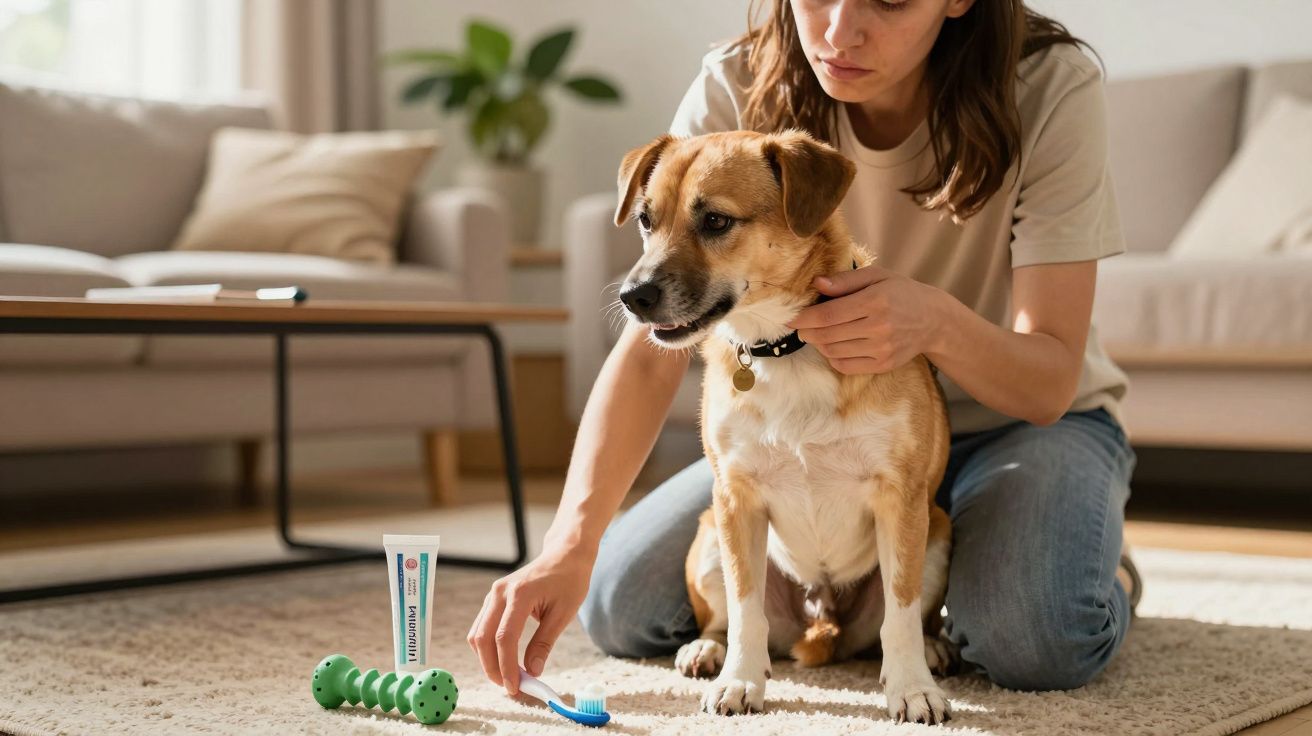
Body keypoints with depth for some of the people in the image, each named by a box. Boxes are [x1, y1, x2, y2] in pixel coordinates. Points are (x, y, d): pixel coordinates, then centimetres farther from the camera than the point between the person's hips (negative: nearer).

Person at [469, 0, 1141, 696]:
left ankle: (1108, 573, 5)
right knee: (618, 604, -9)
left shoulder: (1052, 87, -25)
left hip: (1016, 419, -3)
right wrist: (568, 547, -38)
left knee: (1032, 639, -33)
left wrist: (937, 323, -47)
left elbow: (1050, 384, -24)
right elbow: (650, 354, -25)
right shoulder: (733, 90, -21)